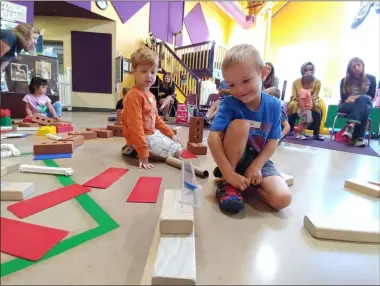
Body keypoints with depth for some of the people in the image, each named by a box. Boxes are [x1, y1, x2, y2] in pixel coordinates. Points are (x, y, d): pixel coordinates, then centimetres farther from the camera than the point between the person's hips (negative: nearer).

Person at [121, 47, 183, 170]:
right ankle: (134, 150, -4)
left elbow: (157, 119, 19)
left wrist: (171, 134, 13)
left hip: (153, 134, 10)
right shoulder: (134, 95, -21)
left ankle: (135, 149, 14)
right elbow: (135, 126, -27)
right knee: (177, 152, -9)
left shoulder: (151, 95, 10)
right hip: (144, 137, -10)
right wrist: (143, 154, -30)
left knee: (178, 147, 21)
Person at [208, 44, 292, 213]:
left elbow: (273, 142, -7)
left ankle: (248, 183, 6)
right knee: (240, 124, -32)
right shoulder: (229, 104, -17)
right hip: (232, 159, -2)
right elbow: (213, 138, -28)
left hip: (259, 160, 2)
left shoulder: (274, 105, -8)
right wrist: (229, 174, -34)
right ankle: (227, 183, -17)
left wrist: (255, 167, -19)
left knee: (282, 199, -22)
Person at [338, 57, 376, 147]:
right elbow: (343, 98, 0)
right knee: (363, 110, -35)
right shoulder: (345, 80, 7)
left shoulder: (371, 78, 8)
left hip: (365, 105, 1)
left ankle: (351, 126, -48)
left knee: (363, 98, -36)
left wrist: (358, 98, -16)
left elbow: (371, 96, 2)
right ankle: (359, 137, -47)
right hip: (347, 106, -1)